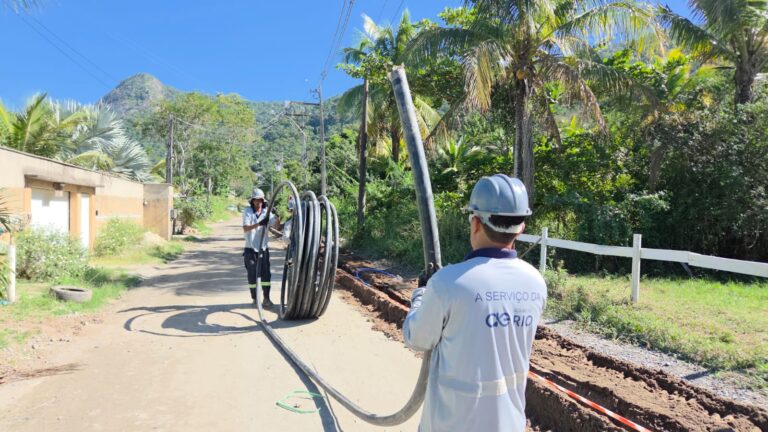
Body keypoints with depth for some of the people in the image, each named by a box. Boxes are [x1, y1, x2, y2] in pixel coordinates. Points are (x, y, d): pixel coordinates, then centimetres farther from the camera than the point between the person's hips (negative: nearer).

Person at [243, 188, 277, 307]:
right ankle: (255, 298, 16)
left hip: (263, 248, 2)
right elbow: (245, 228, -21)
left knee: (266, 273, -2)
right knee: (252, 274, 4)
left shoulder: (267, 212, 1)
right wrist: (258, 224, -35)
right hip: (250, 248, -2)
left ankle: (266, 298, 4)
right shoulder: (247, 211, -7)